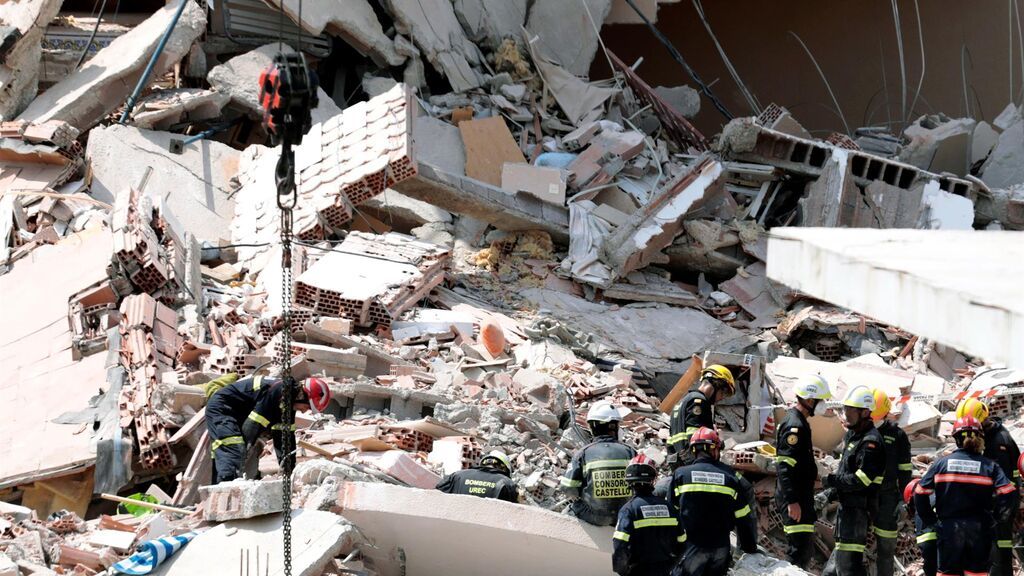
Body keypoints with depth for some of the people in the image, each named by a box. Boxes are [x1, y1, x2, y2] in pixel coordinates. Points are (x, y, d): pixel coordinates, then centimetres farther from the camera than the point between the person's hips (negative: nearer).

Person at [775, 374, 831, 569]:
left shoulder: (796, 421, 16)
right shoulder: (794, 426, -18)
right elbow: (785, 467, -23)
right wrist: (792, 501, -25)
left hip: (799, 496, 11)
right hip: (794, 497, -11)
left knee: (804, 548, 16)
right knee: (800, 548, -13)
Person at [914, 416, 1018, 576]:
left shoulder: (942, 463, -2)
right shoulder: (989, 465, -4)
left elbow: (920, 493, -3)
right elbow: (1008, 494, -14)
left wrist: (930, 520, 7)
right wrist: (998, 518, 0)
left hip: (948, 528, 0)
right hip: (980, 530, 0)